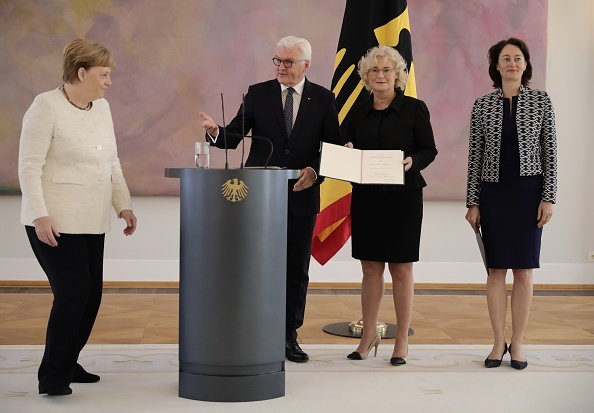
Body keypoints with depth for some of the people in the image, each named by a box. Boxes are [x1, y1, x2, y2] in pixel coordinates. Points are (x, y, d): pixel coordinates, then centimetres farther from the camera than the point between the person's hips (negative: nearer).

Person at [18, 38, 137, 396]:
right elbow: (29, 167, -13)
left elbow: (112, 163, 17)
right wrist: (40, 216, -20)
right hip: (55, 223, -7)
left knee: (91, 295, 7)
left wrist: (124, 205, 9)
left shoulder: (102, 107, 11)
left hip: (91, 222, 7)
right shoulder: (46, 106, -10)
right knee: (73, 293, -11)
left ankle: (68, 364, 23)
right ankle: (52, 376, 2)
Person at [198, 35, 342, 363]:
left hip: (302, 194, 1)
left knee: (296, 269, 7)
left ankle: (288, 337, 18)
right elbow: (235, 136, -3)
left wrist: (314, 170, -14)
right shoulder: (258, 94, 3)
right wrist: (216, 132, -24)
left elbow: (334, 147, 3)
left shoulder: (323, 99, 4)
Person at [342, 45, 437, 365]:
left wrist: (413, 162, -20)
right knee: (370, 268, 8)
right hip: (366, 197, 3)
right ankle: (369, 334, 20)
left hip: (403, 197, -3)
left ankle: (402, 340, 12)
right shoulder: (358, 112, 8)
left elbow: (430, 149, -1)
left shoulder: (414, 108, -1)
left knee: (401, 269, 2)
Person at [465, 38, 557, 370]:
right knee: (496, 270, 4)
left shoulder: (541, 101, 1)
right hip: (493, 193, 1)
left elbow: (550, 152, 1)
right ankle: (499, 342, 13)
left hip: (528, 193, -1)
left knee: (523, 269, 2)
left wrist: (549, 197, -6)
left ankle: (518, 342, 11)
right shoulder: (483, 105, 4)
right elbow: (475, 156, 5)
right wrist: (472, 203, 2)